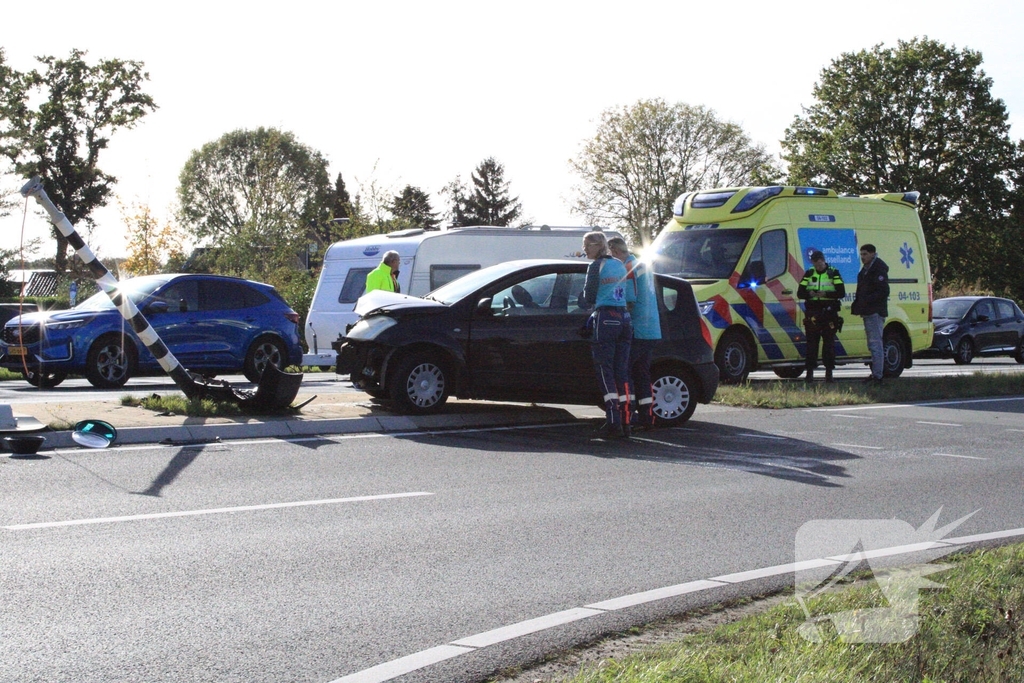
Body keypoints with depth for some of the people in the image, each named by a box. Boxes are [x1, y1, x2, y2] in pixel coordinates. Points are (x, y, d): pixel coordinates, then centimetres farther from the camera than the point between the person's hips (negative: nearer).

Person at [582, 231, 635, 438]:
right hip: (624, 319, 7)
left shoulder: (597, 266, -5)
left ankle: (613, 422, -12)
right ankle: (625, 422, 5)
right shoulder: (621, 266, 16)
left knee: (605, 372, -5)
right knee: (622, 372, 7)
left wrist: (593, 308, 19)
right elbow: (632, 297, 15)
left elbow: (588, 298, -1)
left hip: (605, 320, -7)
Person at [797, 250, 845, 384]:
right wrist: (810, 294, -16)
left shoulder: (833, 273, 2)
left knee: (829, 343, 0)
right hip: (812, 313, 2)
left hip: (829, 313, -2)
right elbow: (800, 293, 6)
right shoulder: (809, 274, 10)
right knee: (811, 343, 0)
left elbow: (842, 292, -6)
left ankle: (829, 373, 5)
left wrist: (826, 294, -21)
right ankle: (810, 372, 4)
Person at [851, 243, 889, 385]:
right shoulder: (865, 270, 19)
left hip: (875, 312, -11)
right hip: (868, 312, 11)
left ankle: (877, 375, -13)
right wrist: (857, 304, 13)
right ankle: (875, 374, 20)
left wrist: (866, 300, -22)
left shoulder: (878, 269, -12)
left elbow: (883, 292, -18)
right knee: (873, 345, 14)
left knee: (875, 343, -12)